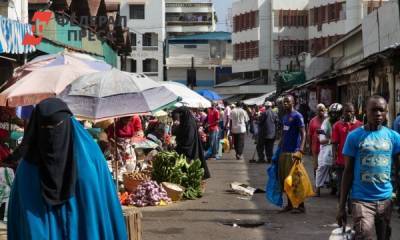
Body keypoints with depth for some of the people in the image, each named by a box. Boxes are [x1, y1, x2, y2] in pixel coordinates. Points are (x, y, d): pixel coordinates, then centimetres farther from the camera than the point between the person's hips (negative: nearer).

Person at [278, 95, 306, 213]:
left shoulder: (297, 116, -8)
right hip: (283, 152, 8)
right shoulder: (284, 117, 16)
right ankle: (290, 204, 21)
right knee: (283, 179, 10)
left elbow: (303, 134, -14)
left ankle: (301, 206, 3)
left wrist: (301, 150, -25)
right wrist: (279, 148, 18)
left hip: (293, 152, -8)